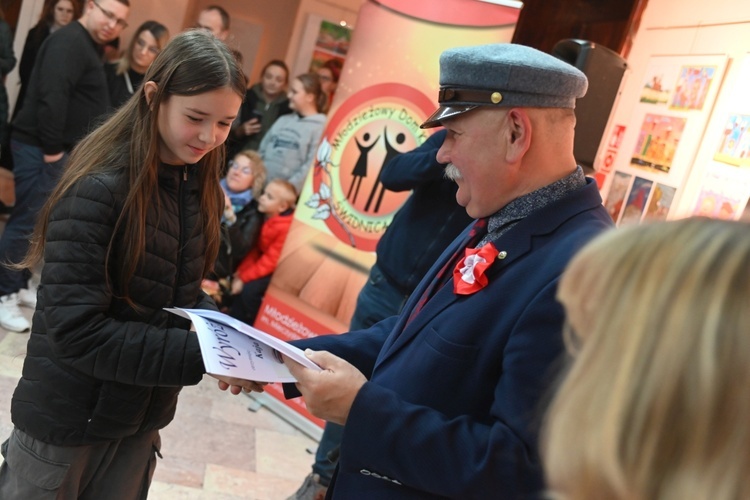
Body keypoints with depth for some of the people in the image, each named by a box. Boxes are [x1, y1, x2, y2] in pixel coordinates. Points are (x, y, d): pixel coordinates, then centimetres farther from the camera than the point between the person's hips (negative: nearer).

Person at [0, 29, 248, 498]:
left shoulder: (199, 190, -1)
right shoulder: (98, 189, -23)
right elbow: (75, 329, -27)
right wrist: (201, 356, -31)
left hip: (142, 420, 6)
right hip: (68, 418, -6)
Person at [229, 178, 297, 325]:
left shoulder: (286, 228, -27)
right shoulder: (265, 217, -1)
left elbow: (271, 260, -25)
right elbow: (256, 249, 4)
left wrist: (244, 277, -21)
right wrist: (241, 271, -5)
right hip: (265, 266, 8)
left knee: (249, 289, -21)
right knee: (238, 283, -7)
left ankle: (250, 327, -2)